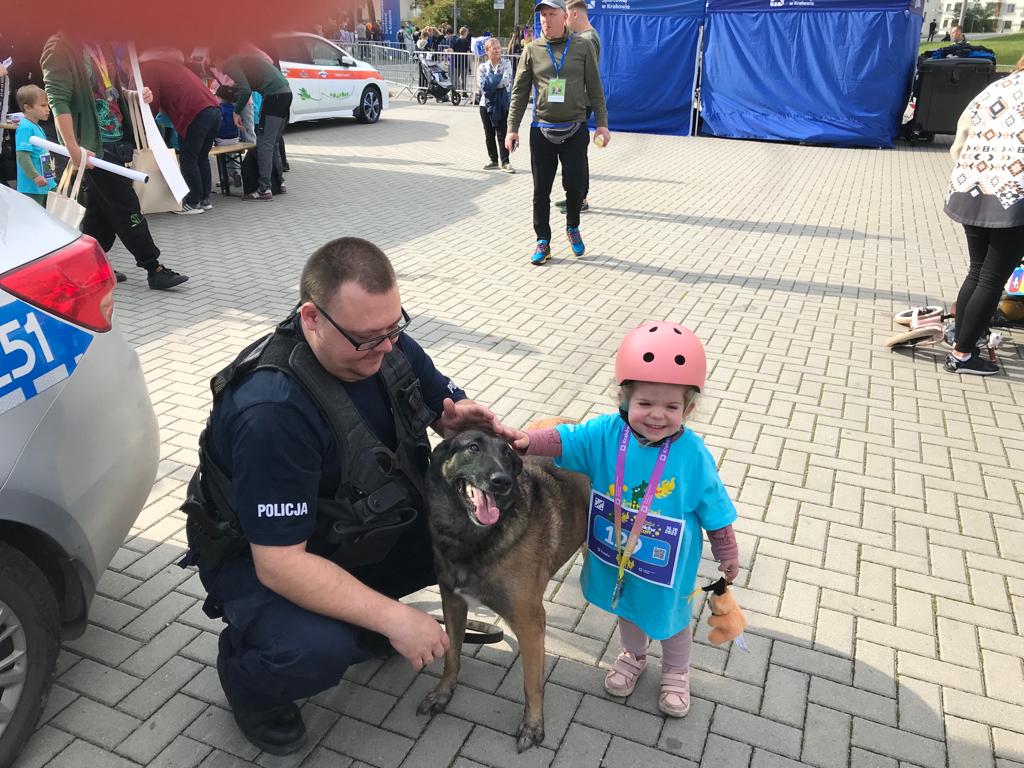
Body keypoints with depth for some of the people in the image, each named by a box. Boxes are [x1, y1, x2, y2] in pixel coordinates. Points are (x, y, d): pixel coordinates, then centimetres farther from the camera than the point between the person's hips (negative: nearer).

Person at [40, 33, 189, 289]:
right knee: (127, 209, -7)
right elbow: (58, 100, -18)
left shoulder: (98, 45, 14)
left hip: (115, 142, 9)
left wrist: (136, 95, 4)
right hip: (94, 147, -9)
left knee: (101, 210, 13)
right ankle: (154, 268, -2)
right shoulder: (60, 46, -11)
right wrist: (74, 149, -25)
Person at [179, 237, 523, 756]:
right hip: (262, 554, -6)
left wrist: (462, 421, -24)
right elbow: (280, 563, -33)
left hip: (362, 525, 7)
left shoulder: (385, 346, -15)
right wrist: (393, 620, -33)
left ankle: (363, 604, 15)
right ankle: (243, 668, 4)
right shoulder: (271, 409, -36)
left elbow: (448, 406, 1)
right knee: (318, 651, -33)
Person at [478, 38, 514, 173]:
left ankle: (505, 162, 0)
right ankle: (493, 160, 20)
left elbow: (506, 81, -15)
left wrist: (490, 82, -13)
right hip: (486, 103, 3)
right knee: (489, 134, 9)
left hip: (502, 103, -3)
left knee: (502, 133, -3)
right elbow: (481, 84, -10)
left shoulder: (506, 63, 0)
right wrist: (498, 81, -15)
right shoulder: (482, 66, 5)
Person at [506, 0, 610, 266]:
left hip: (575, 129, -1)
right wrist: (512, 128, -2)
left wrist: (602, 123, -2)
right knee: (541, 190, 2)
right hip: (541, 130, 1)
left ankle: (572, 227, 26)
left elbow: (595, 89, 4)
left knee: (575, 183, -2)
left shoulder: (583, 47, 3)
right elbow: (520, 92, 4)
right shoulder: (532, 50, 4)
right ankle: (543, 242, 14)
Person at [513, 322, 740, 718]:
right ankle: (633, 655, 62)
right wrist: (524, 440, -43)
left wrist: (727, 556, -1)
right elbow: (564, 439, -23)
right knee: (627, 610, 30)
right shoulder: (606, 433, -21)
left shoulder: (693, 454, -25)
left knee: (670, 618, 24)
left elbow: (714, 510, -13)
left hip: (668, 566, -2)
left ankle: (676, 672, 56)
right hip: (615, 556, 3)